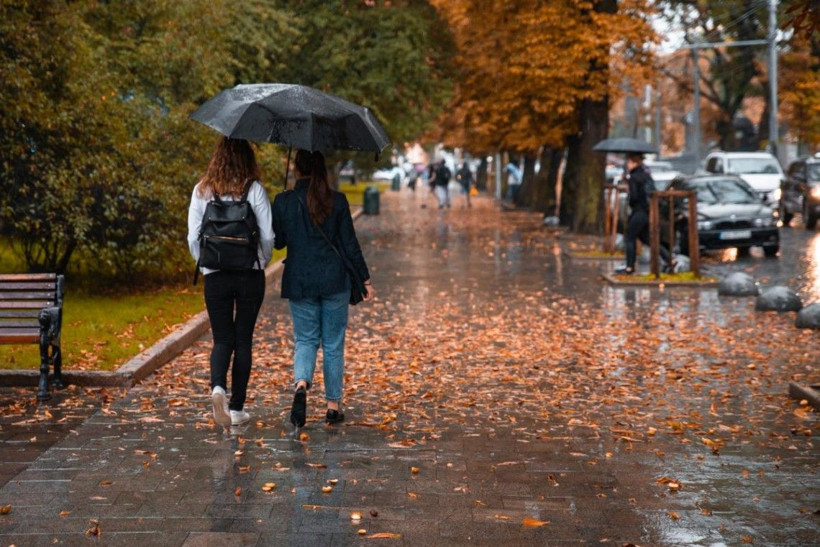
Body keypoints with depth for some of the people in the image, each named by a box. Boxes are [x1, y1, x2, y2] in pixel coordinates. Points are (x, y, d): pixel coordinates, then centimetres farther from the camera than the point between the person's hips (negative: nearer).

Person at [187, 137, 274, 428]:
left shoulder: (202, 191, 0)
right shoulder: (254, 189, -5)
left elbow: (193, 237, 0)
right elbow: (268, 235, -6)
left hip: (215, 276, 1)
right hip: (250, 274, -1)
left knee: (222, 339, 9)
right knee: (243, 340, 9)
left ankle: (218, 386, -19)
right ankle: (237, 408, 12)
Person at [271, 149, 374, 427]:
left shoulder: (283, 201, -3)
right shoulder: (337, 200, -5)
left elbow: (277, 242, 5)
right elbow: (350, 243, -3)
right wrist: (365, 279, 4)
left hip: (299, 281, 0)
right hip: (334, 279, 0)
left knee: (305, 339, 10)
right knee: (333, 344, 10)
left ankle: (301, 384, -18)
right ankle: (333, 405, 14)